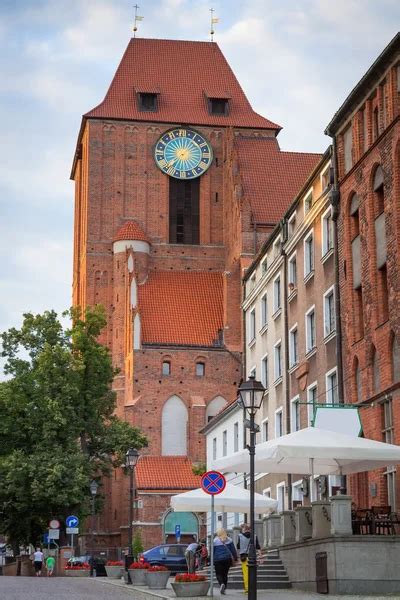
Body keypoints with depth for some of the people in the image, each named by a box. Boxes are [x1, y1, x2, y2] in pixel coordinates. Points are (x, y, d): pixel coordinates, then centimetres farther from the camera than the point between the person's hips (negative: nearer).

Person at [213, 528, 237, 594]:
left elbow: (212, 551, 1)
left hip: (218, 559, -3)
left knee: (219, 574, 4)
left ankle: (221, 584, -24)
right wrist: (235, 558, 10)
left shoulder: (215, 541, -2)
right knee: (225, 574, 12)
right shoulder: (229, 540, 6)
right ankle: (224, 589, 8)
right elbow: (233, 550, 6)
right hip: (227, 559, 3)